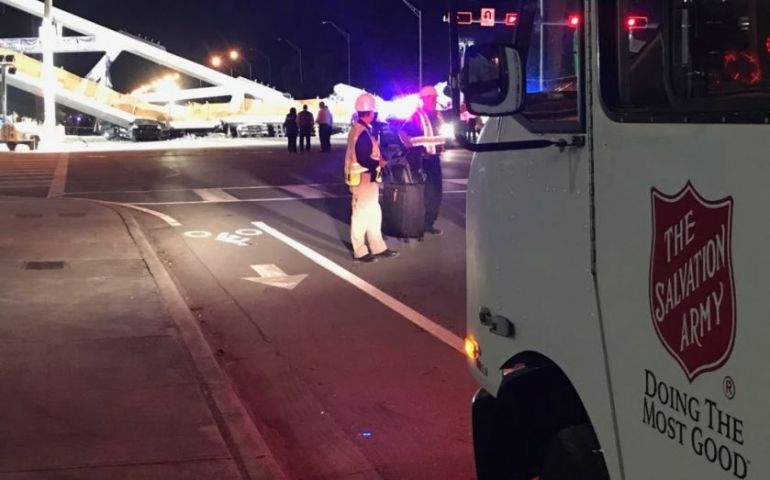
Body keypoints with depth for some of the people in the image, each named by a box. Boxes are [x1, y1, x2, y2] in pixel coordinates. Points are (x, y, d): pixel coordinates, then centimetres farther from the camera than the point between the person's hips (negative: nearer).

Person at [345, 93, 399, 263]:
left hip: (366, 179, 10)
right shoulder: (363, 133, -22)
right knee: (362, 214, 0)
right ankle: (360, 251, 9)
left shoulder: (358, 129, 10)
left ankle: (378, 247, 22)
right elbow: (364, 160, -27)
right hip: (364, 179, -10)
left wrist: (377, 158, 9)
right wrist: (379, 163, -12)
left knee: (374, 214, 15)